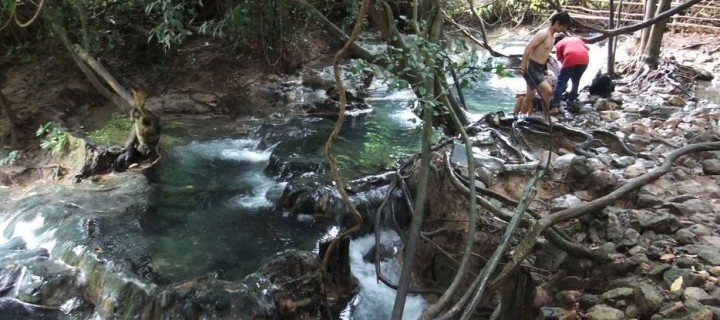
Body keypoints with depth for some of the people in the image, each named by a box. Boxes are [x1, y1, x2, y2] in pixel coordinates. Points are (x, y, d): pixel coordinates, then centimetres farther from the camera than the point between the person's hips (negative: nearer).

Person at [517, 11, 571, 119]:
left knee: (530, 96, 16)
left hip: (539, 68, 10)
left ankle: (521, 118, 26)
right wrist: (523, 64, -25)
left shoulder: (552, 36, 13)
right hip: (531, 68, -10)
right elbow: (529, 47, -22)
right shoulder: (543, 34, -17)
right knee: (548, 90, -19)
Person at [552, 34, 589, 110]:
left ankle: (555, 106, -9)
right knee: (576, 81, 25)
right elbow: (587, 48, 31)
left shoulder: (559, 44, 21)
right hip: (584, 59, 4)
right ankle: (571, 100, 28)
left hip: (571, 59, -4)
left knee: (561, 82, 1)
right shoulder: (576, 38, 34)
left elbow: (560, 58, 14)